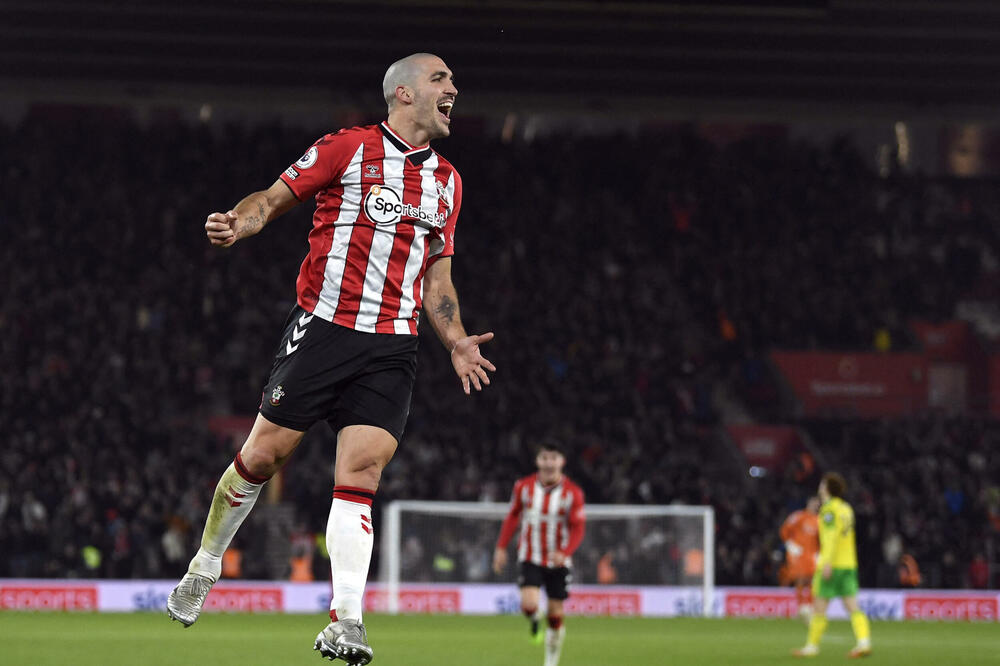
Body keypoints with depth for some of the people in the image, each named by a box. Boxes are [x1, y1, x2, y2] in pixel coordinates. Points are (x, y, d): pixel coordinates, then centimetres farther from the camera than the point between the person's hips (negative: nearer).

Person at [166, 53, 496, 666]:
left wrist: (457, 342, 11)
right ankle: (205, 566, 22)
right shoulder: (348, 149, 0)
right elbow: (274, 199, 2)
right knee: (264, 455, -2)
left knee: (362, 472, -10)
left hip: (391, 349, 3)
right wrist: (237, 224, -19)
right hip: (322, 328, -3)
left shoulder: (447, 181, 17)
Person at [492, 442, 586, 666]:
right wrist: (501, 547, 4)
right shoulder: (524, 486, -5)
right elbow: (512, 516, 8)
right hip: (531, 558, 0)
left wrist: (564, 553, -26)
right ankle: (535, 621, 15)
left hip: (558, 561, 0)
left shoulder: (573, 493, -9)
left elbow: (578, 529, -9)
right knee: (529, 605, -22)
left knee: (556, 614, 3)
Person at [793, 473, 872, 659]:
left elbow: (831, 535, -20)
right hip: (849, 564, 8)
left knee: (819, 606, 2)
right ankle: (864, 642, -15)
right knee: (853, 607, 0)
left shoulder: (830, 509, -9)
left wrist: (827, 562, -26)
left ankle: (812, 645, 7)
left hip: (833, 565, -8)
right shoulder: (847, 509, 16)